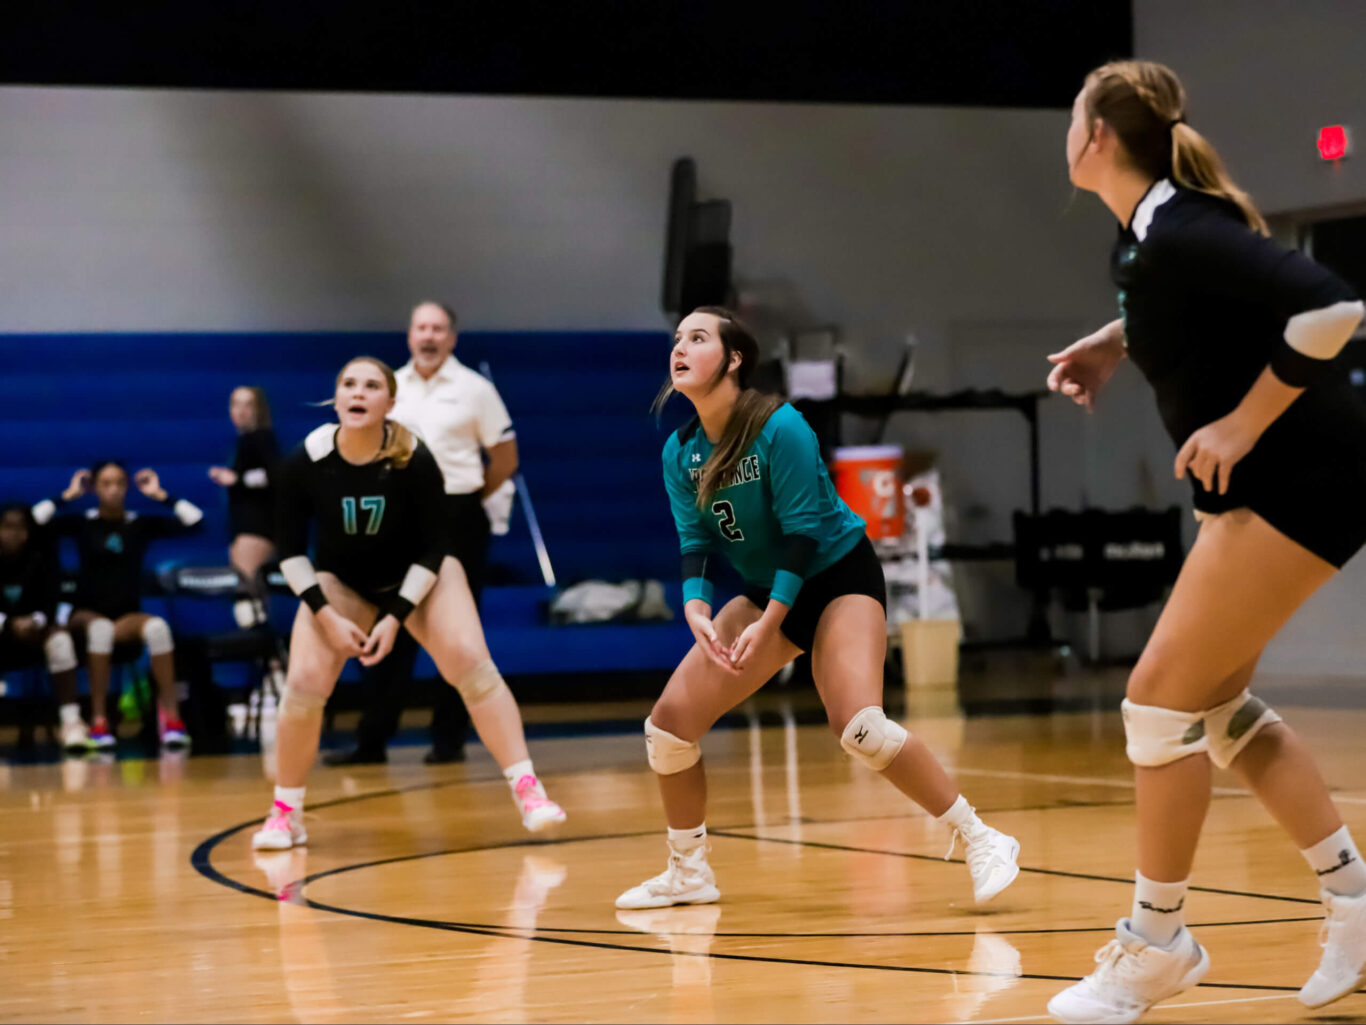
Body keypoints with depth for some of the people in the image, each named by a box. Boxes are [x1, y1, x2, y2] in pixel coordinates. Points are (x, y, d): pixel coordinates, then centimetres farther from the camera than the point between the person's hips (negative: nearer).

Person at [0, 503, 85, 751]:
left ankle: (70, 722, -35)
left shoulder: (41, 561, -4)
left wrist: (35, 621, -34)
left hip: (31, 632, 1)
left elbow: (49, 605, -11)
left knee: (59, 637, -30)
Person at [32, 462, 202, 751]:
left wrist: (160, 495, 2)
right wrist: (68, 495, -3)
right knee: (101, 627, -39)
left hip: (128, 617, 2)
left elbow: (194, 521, -1)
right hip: (86, 615, -1)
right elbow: (35, 521, -11)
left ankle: (170, 714, -31)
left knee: (157, 627, -34)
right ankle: (98, 720, -37)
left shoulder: (142, 524, 7)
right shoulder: (82, 523, 4)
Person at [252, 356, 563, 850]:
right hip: (340, 581, 1)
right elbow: (290, 550, -12)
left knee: (470, 662, -19)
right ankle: (285, 814, 3)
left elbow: (432, 549, -16)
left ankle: (528, 791, -14)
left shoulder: (414, 460, -26)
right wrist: (327, 616, -21)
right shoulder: (304, 463, -23)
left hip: (419, 574, -1)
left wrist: (396, 616, -23)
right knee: (305, 683, -15)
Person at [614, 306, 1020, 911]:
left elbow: (804, 531, -21)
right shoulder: (680, 452, -2)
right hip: (766, 589, 7)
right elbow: (694, 541, -2)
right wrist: (696, 608, -22)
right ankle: (688, 874, 15)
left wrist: (769, 624, -26)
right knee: (671, 719, -4)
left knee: (858, 726, -28)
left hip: (838, 576, -7)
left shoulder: (779, 427, -21)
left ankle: (980, 843, -14)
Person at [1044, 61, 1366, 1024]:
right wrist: (1116, 339, 11)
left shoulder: (1177, 236, -24)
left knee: (1162, 699, -8)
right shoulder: (1151, 229, 4)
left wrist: (1245, 422, -24)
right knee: (1218, 704, 14)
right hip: (1261, 480, 10)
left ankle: (1158, 941, 5)